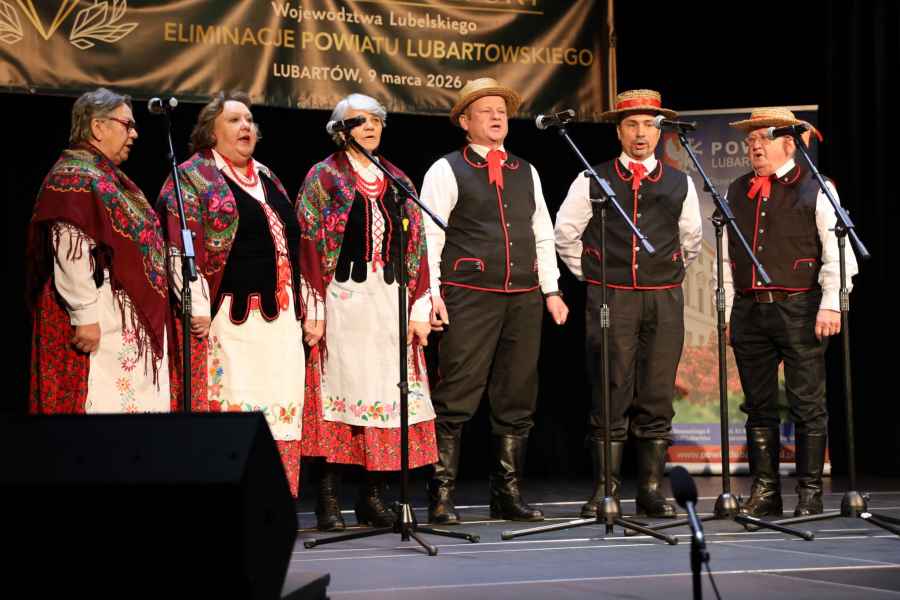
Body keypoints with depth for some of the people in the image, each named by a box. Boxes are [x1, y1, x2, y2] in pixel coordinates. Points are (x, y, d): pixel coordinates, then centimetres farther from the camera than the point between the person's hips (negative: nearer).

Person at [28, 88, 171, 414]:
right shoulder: (74, 178, -12)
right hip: (102, 323, -10)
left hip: (130, 321, 10)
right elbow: (71, 254, -21)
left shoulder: (107, 176, 19)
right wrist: (85, 316, -24)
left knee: (135, 404, 8)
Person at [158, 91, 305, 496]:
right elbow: (179, 246, -11)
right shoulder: (192, 176, -2)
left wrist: (297, 307, 20)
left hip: (278, 315, 7)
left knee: (279, 405, 5)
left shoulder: (266, 177, 20)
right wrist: (197, 307, -18)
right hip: (230, 315, -7)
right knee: (232, 407, -8)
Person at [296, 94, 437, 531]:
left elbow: (415, 247, 14)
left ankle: (373, 495, 8)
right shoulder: (323, 178, 4)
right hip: (343, 299, -4)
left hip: (390, 301, 4)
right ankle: (328, 499, -1)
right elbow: (309, 245, -3)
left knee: (388, 392, 1)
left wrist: (419, 309, 7)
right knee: (340, 392, -6)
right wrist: (313, 311, -11)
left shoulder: (398, 182, 17)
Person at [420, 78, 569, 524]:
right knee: (456, 399, -8)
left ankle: (507, 494, 16)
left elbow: (543, 235, 19)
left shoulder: (526, 173, 18)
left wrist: (551, 289, 11)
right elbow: (428, 236, -4)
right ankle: (441, 496, -4)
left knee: (516, 401, 8)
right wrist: (431, 293, -12)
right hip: (469, 298, -5)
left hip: (524, 299, 5)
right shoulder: (447, 170, 2)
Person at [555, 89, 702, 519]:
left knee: (657, 398, 3)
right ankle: (604, 492, 0)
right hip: (610, 301, -2)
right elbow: (565, 234, 11)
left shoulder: (679, 184, 11)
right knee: (609, 396, -4)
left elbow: (691, 240, 23)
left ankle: (651, 491, 9)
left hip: (663, 302, 2)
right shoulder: (593, 180, 4)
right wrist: (590, 277, 10)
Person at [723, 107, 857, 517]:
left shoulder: (815, 189, 0)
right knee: (758, 406, 8)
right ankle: (765, 491, 14)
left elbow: (836, 252, -4)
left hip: (799, 309, -5)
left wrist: (831, 304, -12)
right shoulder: (737, 192, 14)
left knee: (807, 404, -2)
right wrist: (729, 310, 11)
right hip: (749, 310, 5)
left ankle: (810, 493, 4)